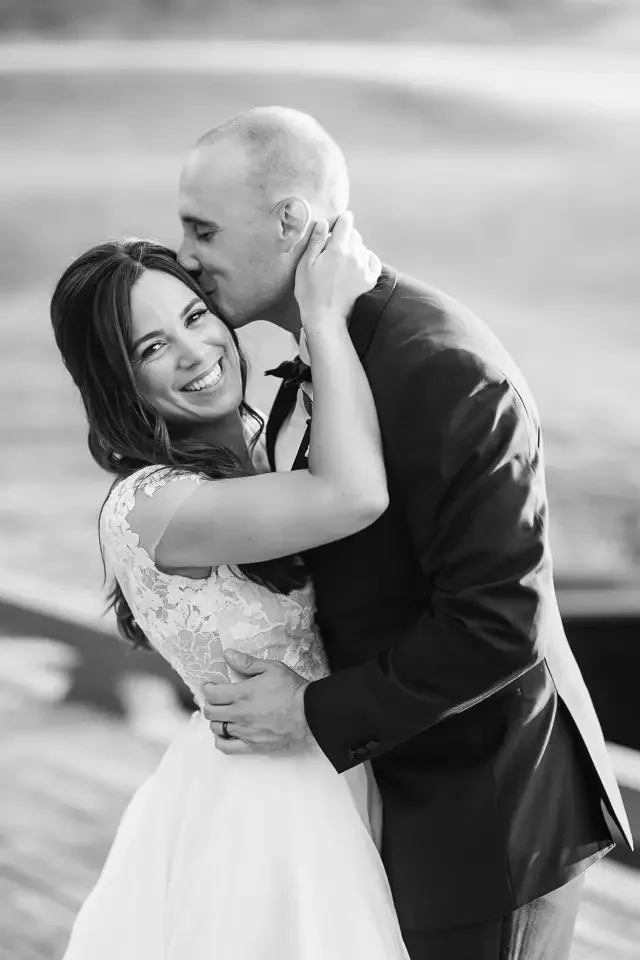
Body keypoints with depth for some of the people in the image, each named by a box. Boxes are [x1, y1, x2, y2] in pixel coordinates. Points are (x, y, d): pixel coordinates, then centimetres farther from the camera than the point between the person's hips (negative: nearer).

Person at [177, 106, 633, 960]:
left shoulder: (446, 373, -25)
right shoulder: (317, 360, 5)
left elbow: (502, 624, -26)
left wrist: (318, 711, -21)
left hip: (482, 817, -9)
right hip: (400, 788, 9)